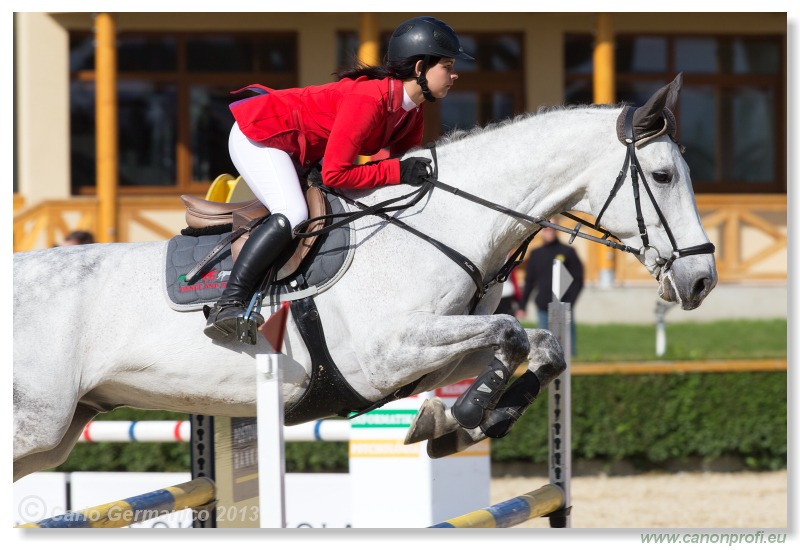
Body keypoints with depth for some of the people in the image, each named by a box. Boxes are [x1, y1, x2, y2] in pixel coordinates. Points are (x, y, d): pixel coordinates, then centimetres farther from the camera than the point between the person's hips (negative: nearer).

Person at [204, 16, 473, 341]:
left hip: (300, 153, 10)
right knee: (292, 215, -29)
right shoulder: (369, 99, -32)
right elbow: (335, 175, -33)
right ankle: (227, 305, -30)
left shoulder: (412, 111, -3)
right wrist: (399, 171, -32)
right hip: (257, 134, -10)